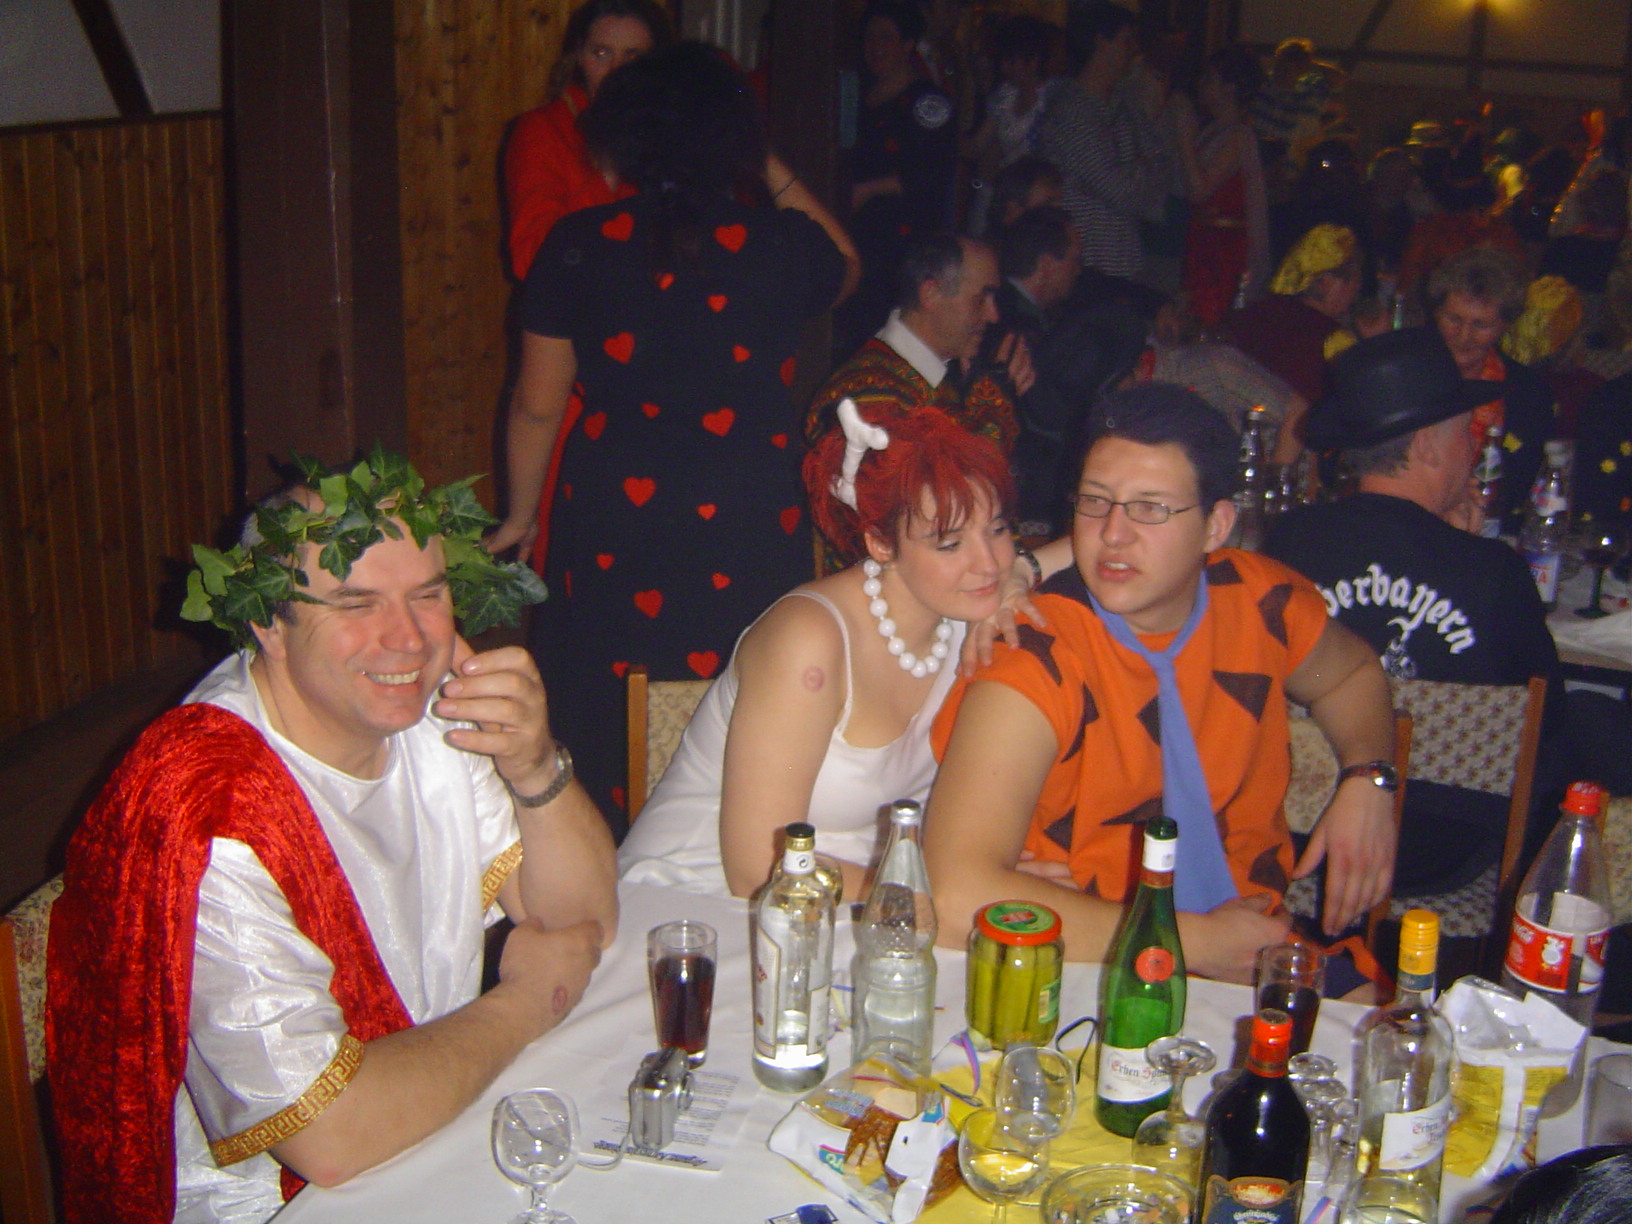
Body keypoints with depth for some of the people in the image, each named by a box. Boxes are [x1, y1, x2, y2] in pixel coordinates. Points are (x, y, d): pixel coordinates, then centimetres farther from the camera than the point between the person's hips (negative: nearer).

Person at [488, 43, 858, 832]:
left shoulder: (580, 245, -3)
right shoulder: (781, 248, -3)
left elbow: (536, 405, 4)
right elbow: (844, 269, 23)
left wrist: (521, 513, 18)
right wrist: (777, 180, 26)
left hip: (610, 530, 1)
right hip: (749, 531, 0)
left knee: (600, 753, 12)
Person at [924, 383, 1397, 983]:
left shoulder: (1259, 600, -1)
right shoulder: (1035, 661, -19)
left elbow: (1350, 671, 25)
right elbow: (959, 901, -31)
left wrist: (1367, 779, 2)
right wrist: (1197, 941, -22)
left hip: (1258, 952, 6)